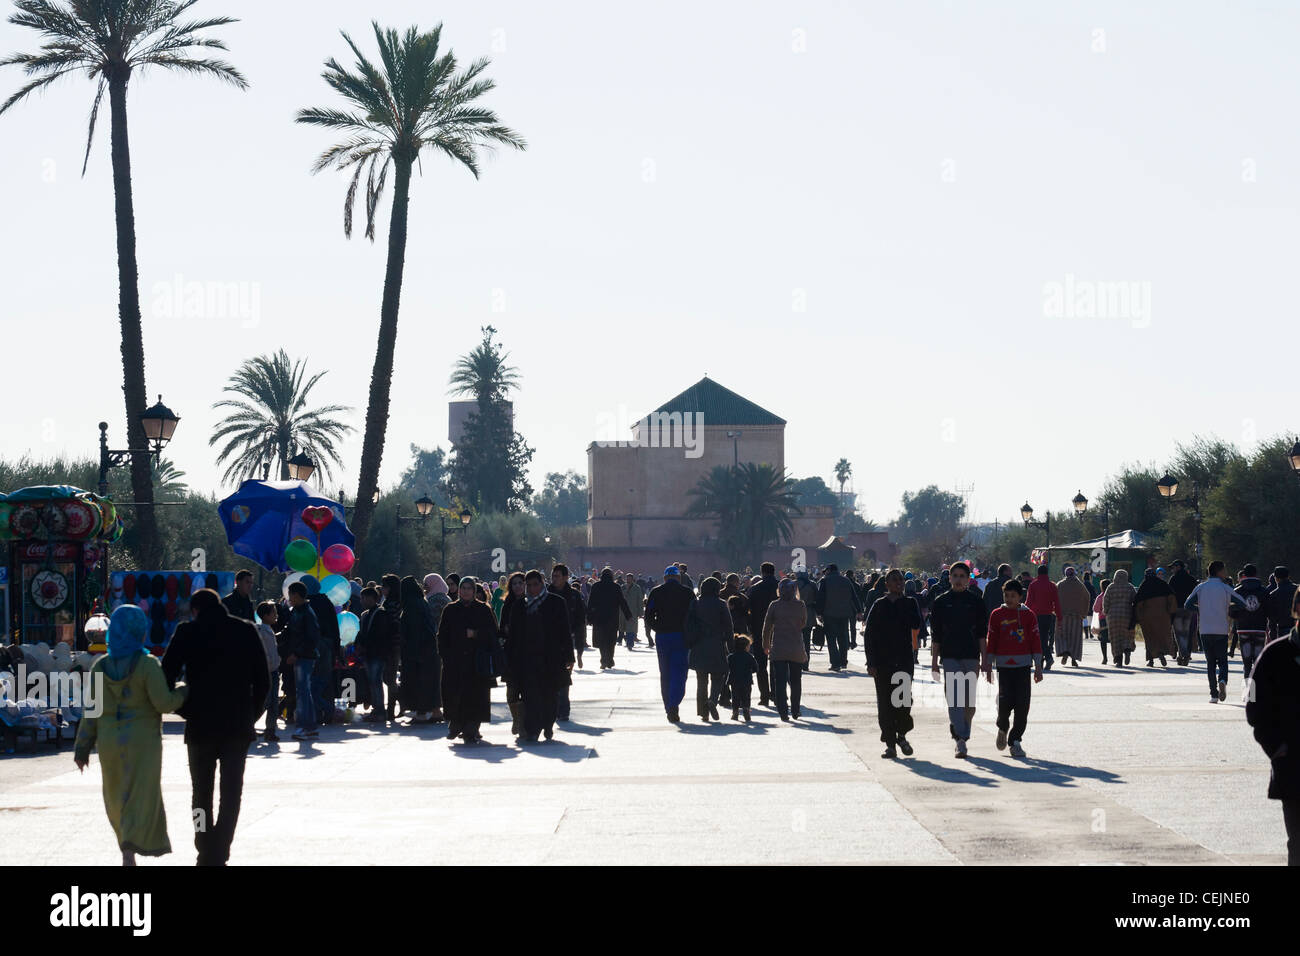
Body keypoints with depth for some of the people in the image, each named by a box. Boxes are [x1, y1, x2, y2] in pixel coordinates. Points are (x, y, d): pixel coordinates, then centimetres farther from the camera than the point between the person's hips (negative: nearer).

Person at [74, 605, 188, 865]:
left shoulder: (100, 666, 1)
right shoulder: (148, 664, -12)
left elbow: (91, 710, 1)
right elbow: (164, 703, -15)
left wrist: (83, 747, 5)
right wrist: (182, 690, 5)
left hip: (109, 740, 4)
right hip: (142, 740, -4)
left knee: (117, 798, 18)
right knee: (141, 796, -2)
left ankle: (127, 848, 27)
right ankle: (130, 852, -16)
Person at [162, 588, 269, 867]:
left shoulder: (187, 632, -4)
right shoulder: (246, 631, 2)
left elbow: (166, 678, -7)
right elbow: (262, 682, 3)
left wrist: (187, 712, 4)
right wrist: (251, 716, 11)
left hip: (200, 727, -1)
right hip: (238, 727, 1)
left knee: (201, 793, 14)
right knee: (231, 793, 5)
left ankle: (206, 852, 11)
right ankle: (218, 855, -5)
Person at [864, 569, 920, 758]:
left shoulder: (910, 604, 7)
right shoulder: (879, 606, 5)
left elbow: (916, 626, -9)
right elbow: (868, 634, 3)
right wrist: (871, 662, -4)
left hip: (905, 659, 0)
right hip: (883, 662, 0)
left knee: (904, 700, -5)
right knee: (885, 703, 0)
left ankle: (901, 735, 19)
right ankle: (890, 744, 5)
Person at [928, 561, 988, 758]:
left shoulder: (976, 601, 5)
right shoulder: (941, 602, 5)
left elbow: (982, 633, 5)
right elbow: (935, 635, 7)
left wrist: (984, 658, -2)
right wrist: (934, 662, 4)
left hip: (971, 656, 1)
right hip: (949, 656, -1)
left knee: (969, 702, 6)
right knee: (954, 699, -12)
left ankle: (962, 736, 21)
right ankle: (960, 740, -17)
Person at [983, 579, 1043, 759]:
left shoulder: (1029, 615, 5)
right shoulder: (997, 615, 4)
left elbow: (1036, 641, 6)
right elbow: (991, 642, 7)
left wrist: (1038, 667, 3)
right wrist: (988, 666, 6)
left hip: (1023, 666, 1)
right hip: (1004, 666, -1)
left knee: (1022, 705, -4)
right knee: (1005, 700, -11)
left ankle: (1015, 741, 6)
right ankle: (1002, 728, 19)